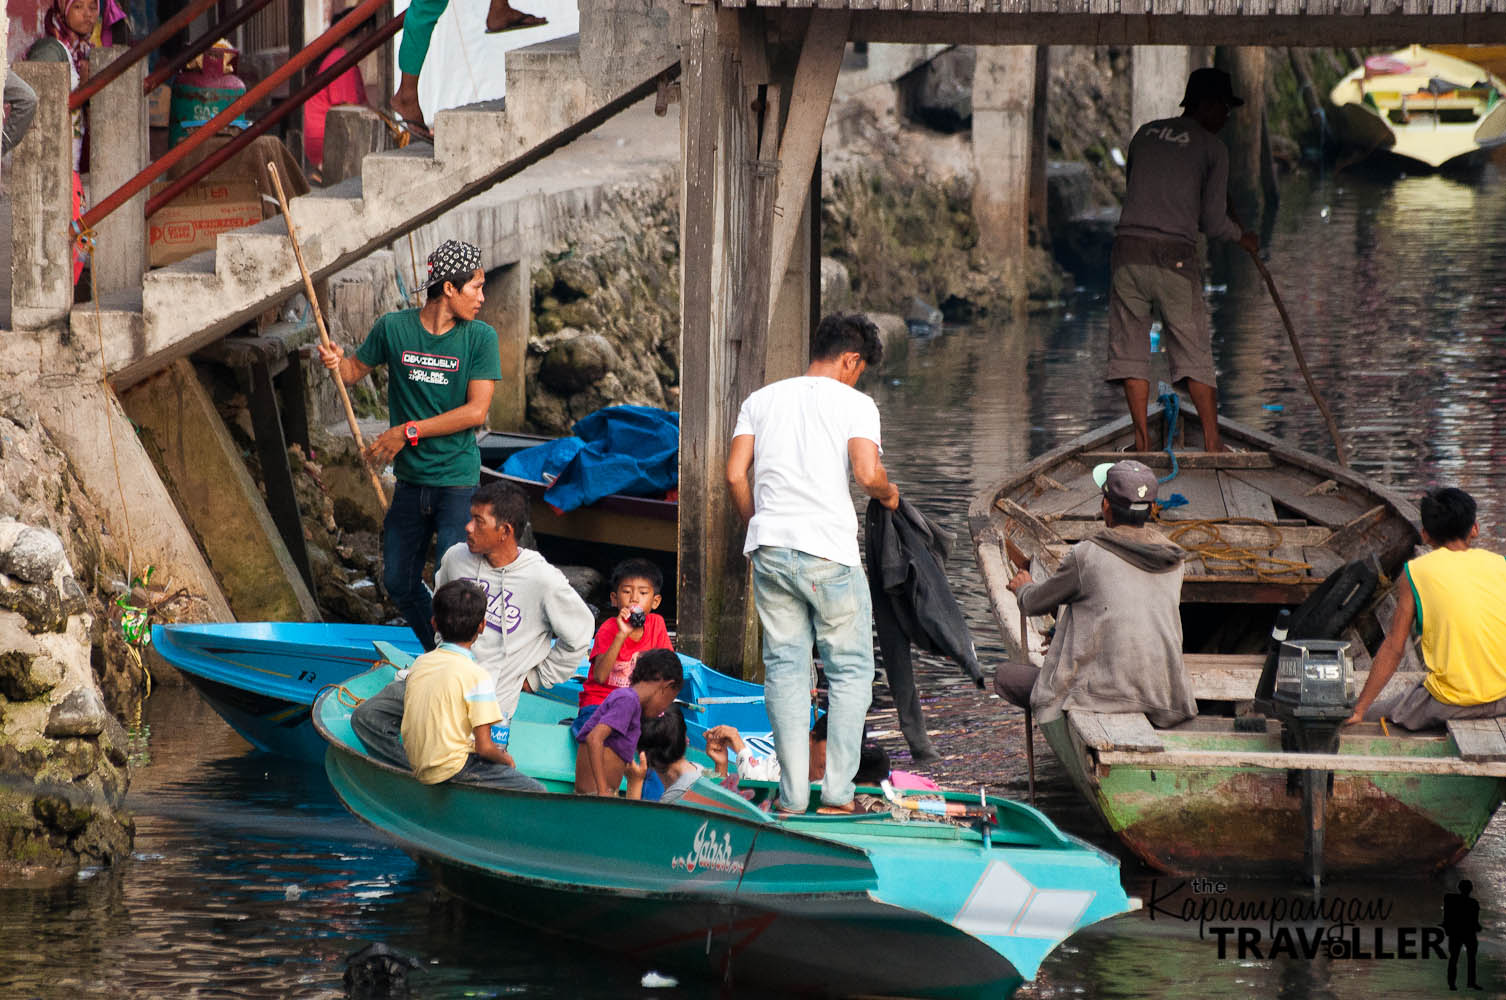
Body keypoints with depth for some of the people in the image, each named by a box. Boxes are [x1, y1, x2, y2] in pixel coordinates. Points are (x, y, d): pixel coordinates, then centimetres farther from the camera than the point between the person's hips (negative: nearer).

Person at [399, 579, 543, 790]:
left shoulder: (420, 664, 6)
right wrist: (504, 758, 8)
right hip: (452, 770, -8)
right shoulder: (477, 677, -15)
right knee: (536, 792, -8)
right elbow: (485, 747, -16)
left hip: (418, 768, 8)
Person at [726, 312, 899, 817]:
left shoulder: (760, 401, 14)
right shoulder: (854, 403, 2)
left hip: (770, 548, 4)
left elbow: (735, 475, 7)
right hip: (829, 549, -4)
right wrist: (888, 492, 11)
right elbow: (867, 473, -11)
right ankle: (837, 791, 0)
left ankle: (792, 796, 2)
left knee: (785, 669, 7)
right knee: (850, 669, 6)